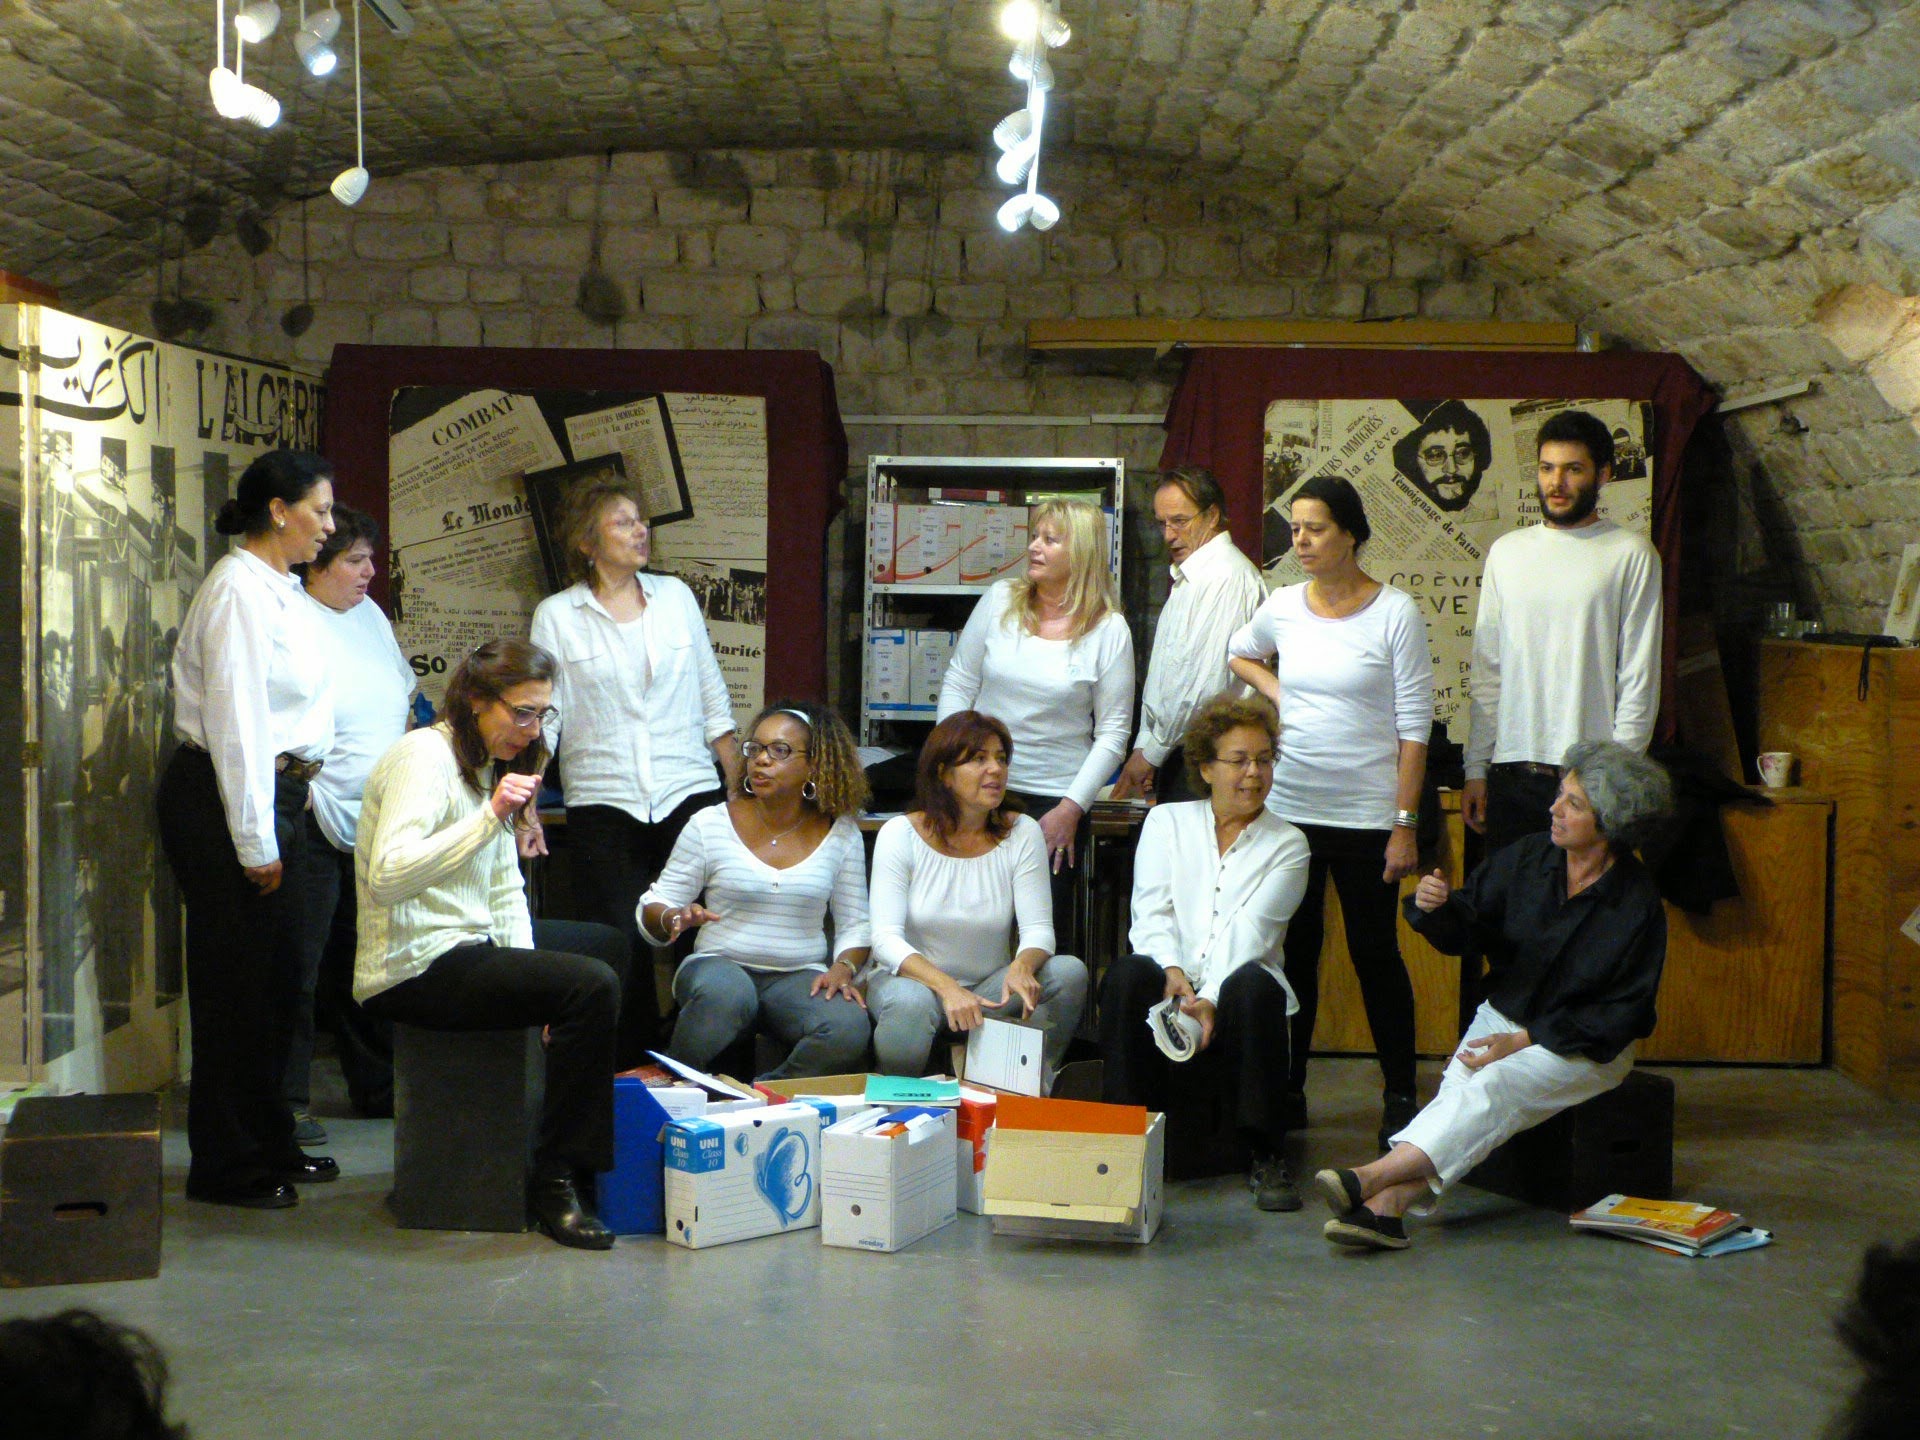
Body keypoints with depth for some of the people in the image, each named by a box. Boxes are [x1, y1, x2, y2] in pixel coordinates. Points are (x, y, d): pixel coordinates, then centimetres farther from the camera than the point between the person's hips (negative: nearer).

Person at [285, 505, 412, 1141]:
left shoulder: (370, 617, 13)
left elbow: (400, 702, 23)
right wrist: (316, 799, -19)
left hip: (377, 824, 8)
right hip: (317, 825, -8)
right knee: (300, 967, -4)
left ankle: (377, 1087, 25)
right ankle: (287, 1100, 4)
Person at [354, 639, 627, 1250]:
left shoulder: (487, 764, 15)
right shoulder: (424, 755, -15)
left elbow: (505, 891, 14)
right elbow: (387, 876, -30)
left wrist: (526, 973, -1)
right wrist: (490, 818, -34)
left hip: (468, 945, 11)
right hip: (415, 970, -11)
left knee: (608, 943, 27)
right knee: (590, 986, -27)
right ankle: (552, 1183, -21)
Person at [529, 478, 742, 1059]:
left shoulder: (675, 596, 11)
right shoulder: (557, 615, 4)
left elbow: (713, 701, 14)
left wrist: (740, 793, 11)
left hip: (691, 798, 2)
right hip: (604, 808, -2)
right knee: (620, 954, -4)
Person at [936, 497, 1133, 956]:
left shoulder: (1109, 630, -4)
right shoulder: (1000, 600, 2)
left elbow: (1113, 731, -3)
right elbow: (958, 685, 7)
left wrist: (1071, 809, -9)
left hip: (1055, 798, -2)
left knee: (1047, 927, 3)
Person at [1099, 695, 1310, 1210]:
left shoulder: (1287, 845, 10)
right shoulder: (1166, 822, 15)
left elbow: (1249, 931, -7)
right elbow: (1150, 911, 1)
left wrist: (1211, 999, -23)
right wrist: (1172, 970, -20)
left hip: (1231, 996, -1)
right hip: (1170, 986, 1)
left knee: (1253, 985, -35)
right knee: (1126, 975, -31)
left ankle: (1267, 1156, -26)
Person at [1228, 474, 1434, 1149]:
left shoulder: (1395, 613, -7)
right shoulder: (1284, 606, 5)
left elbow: (1414, 726, -7)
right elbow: (1238, 652, 29)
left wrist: (1405, 824, -11)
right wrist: (1276, 690, 9)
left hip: (1366, 813, -4)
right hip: (1288, 809, 4)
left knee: (1375, 953, 2)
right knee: (1294, 952, 9)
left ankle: (1399, 1094, 14)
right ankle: (1286, 1092, 19)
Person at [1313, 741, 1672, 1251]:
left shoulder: (1637, 904, -12)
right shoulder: (1529, 857, 1)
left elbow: (1623, 1014, -10)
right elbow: (1465, 929, 6)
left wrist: (1525, 1040, -17)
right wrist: (1435, 908, -20)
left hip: (1587, 1047, -4)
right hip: (1505, 1015, 4)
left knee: (1494, 1086, -32)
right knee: (1459, 1089, -27)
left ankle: (1372, 1179, -46)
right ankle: (1389, 1202, -47)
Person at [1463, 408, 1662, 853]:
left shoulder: (1631, 554, -1)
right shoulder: (1507, 552, 12)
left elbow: (1640, 678, -3)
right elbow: (1487, 670, 13)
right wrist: (1476, 767, 8)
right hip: (1510, 772, 4)